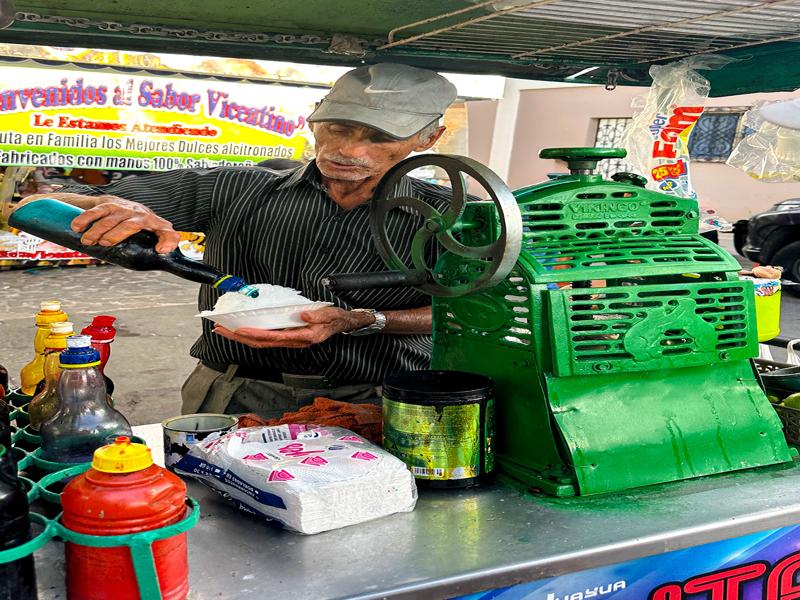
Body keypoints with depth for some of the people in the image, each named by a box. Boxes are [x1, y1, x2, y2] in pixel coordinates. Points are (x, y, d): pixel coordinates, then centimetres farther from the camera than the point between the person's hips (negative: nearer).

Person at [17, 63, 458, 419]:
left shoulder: (447, 215, 6)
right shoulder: (235, 191, 5)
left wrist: (358, 322, -17)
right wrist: (111, 207, -20)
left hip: (377, 406, -1)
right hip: (235, 397, 1)